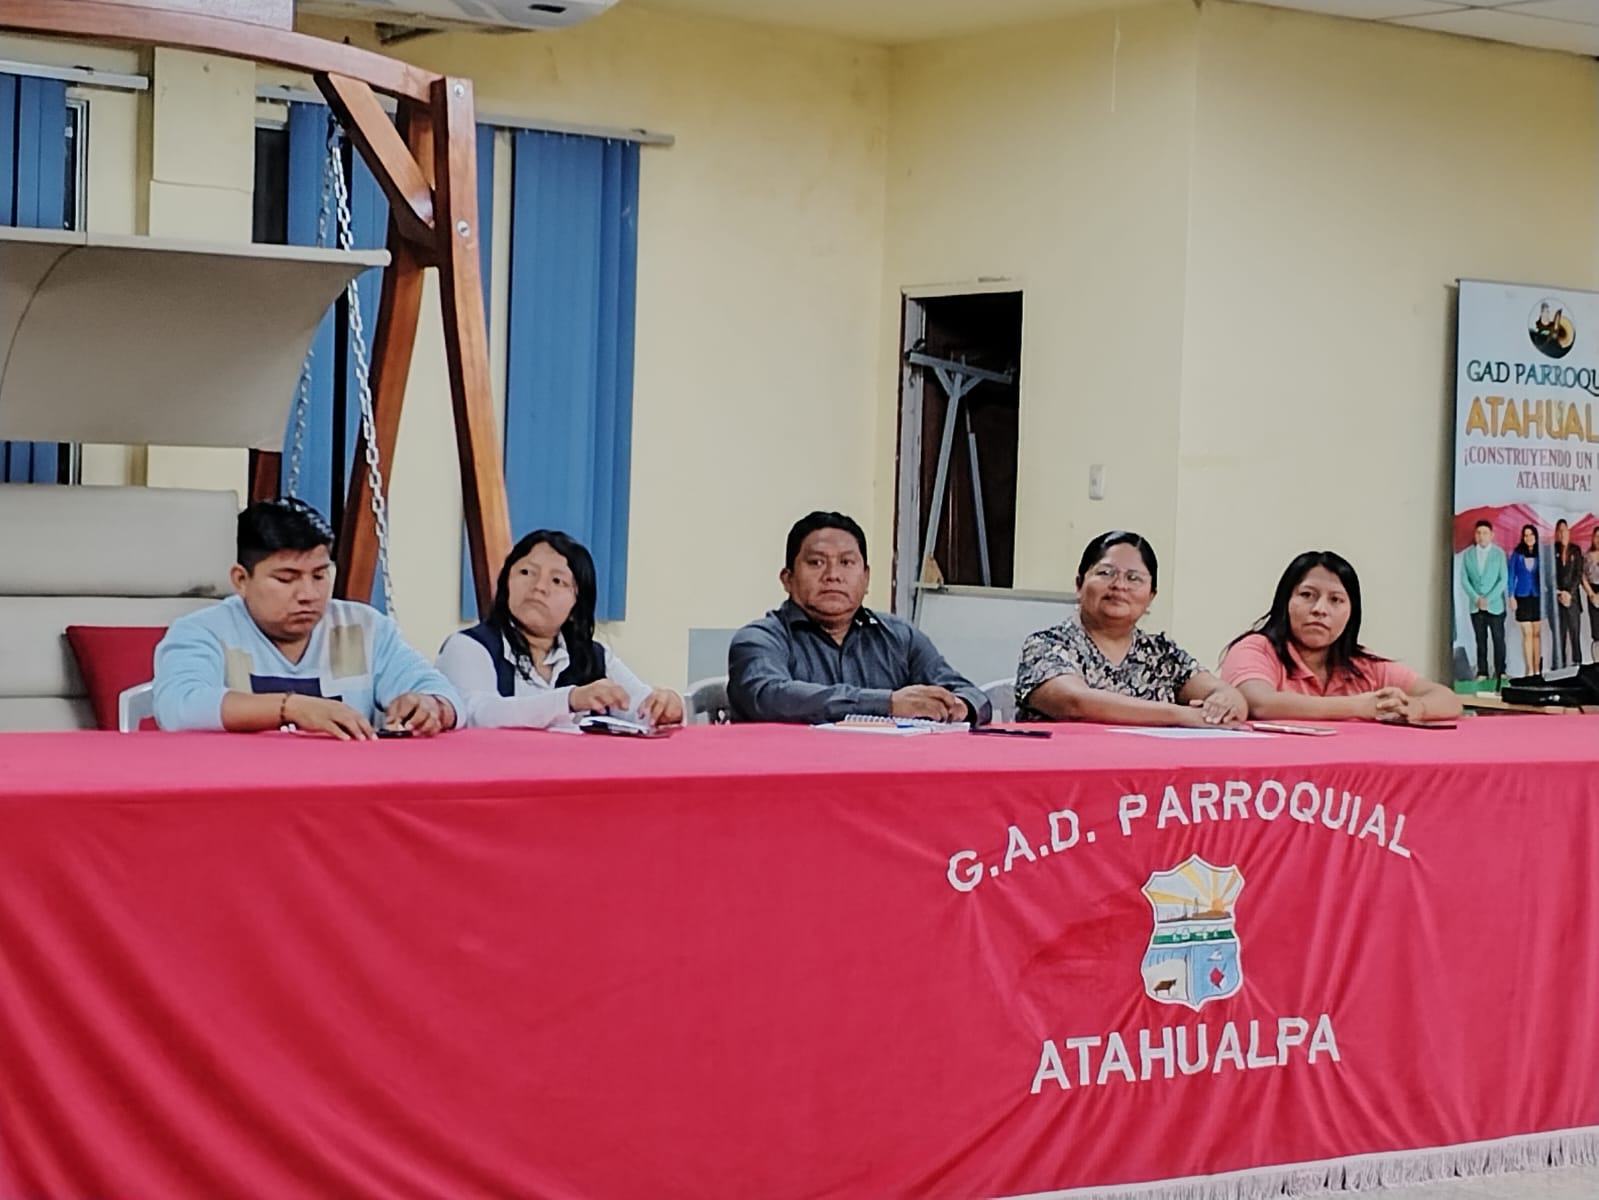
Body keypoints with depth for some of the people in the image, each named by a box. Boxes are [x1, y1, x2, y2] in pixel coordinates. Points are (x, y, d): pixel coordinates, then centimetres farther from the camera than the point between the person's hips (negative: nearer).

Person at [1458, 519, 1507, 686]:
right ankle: (1482, 672, 7)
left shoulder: (1499, 553, -3)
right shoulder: (1467, 554, 3)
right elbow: (1464, 579, 2)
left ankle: (1500, 671, 6)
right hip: (1476, 606, 2)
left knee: (1498, 639, -1)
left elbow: (1503, 579, -5)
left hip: (1495, 605, -2)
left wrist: (1488, 598, -14)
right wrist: (1476, 598, -10)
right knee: (1481, 640, 5)